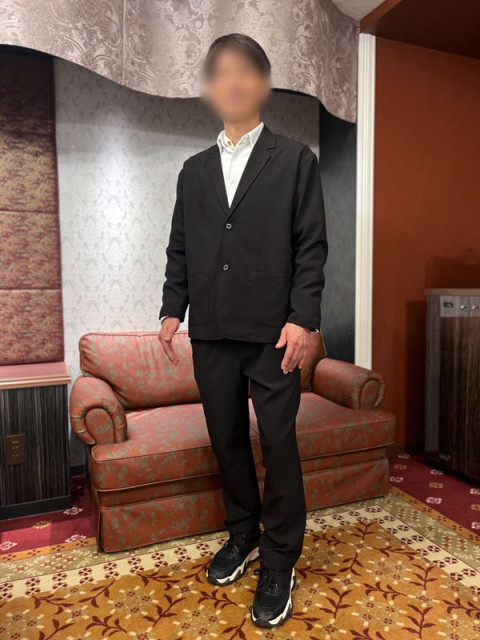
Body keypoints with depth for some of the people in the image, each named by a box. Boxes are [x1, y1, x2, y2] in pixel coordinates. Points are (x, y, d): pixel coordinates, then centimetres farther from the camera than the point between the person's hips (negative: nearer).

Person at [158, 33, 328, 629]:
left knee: (278, 443, 1)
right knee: (226, 438, 12)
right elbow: (179, 248, 14)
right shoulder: (193, 170, 16)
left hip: (273, 331, -3)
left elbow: (311, 245, -2)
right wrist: (172, 310, 3)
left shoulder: (295, 159, 6)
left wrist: (302, 318, -11)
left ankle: (279, 563, 19)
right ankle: (242, 535, 33)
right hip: (211, 331, 4)